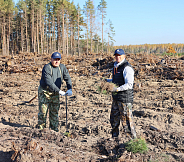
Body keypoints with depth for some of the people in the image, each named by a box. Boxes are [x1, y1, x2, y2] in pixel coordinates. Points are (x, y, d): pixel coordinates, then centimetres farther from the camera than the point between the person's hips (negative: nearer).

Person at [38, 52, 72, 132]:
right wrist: (59, 91, -34)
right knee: (43, 110, -2)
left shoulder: (62, 67, -2)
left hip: (55, 93, 5)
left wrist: (69, 89, -20)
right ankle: (41, 127, 13)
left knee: (55, 110, 7)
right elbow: (49, 82, -29)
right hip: (44, 92, -5)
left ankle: (54, 127, 18)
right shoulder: (47, 68, -21)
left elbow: (67, 78, -3)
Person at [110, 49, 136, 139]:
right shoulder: (116, 67, 14)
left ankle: (133, 139, 11)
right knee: (114, 118, 17)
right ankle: (114, 138, 33)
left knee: (126, 120, -3)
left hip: (125, 98, -9)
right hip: (116, 98, 9)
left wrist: (117, 89, -29)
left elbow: (129, 84, -22)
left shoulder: (127, 68, -15)